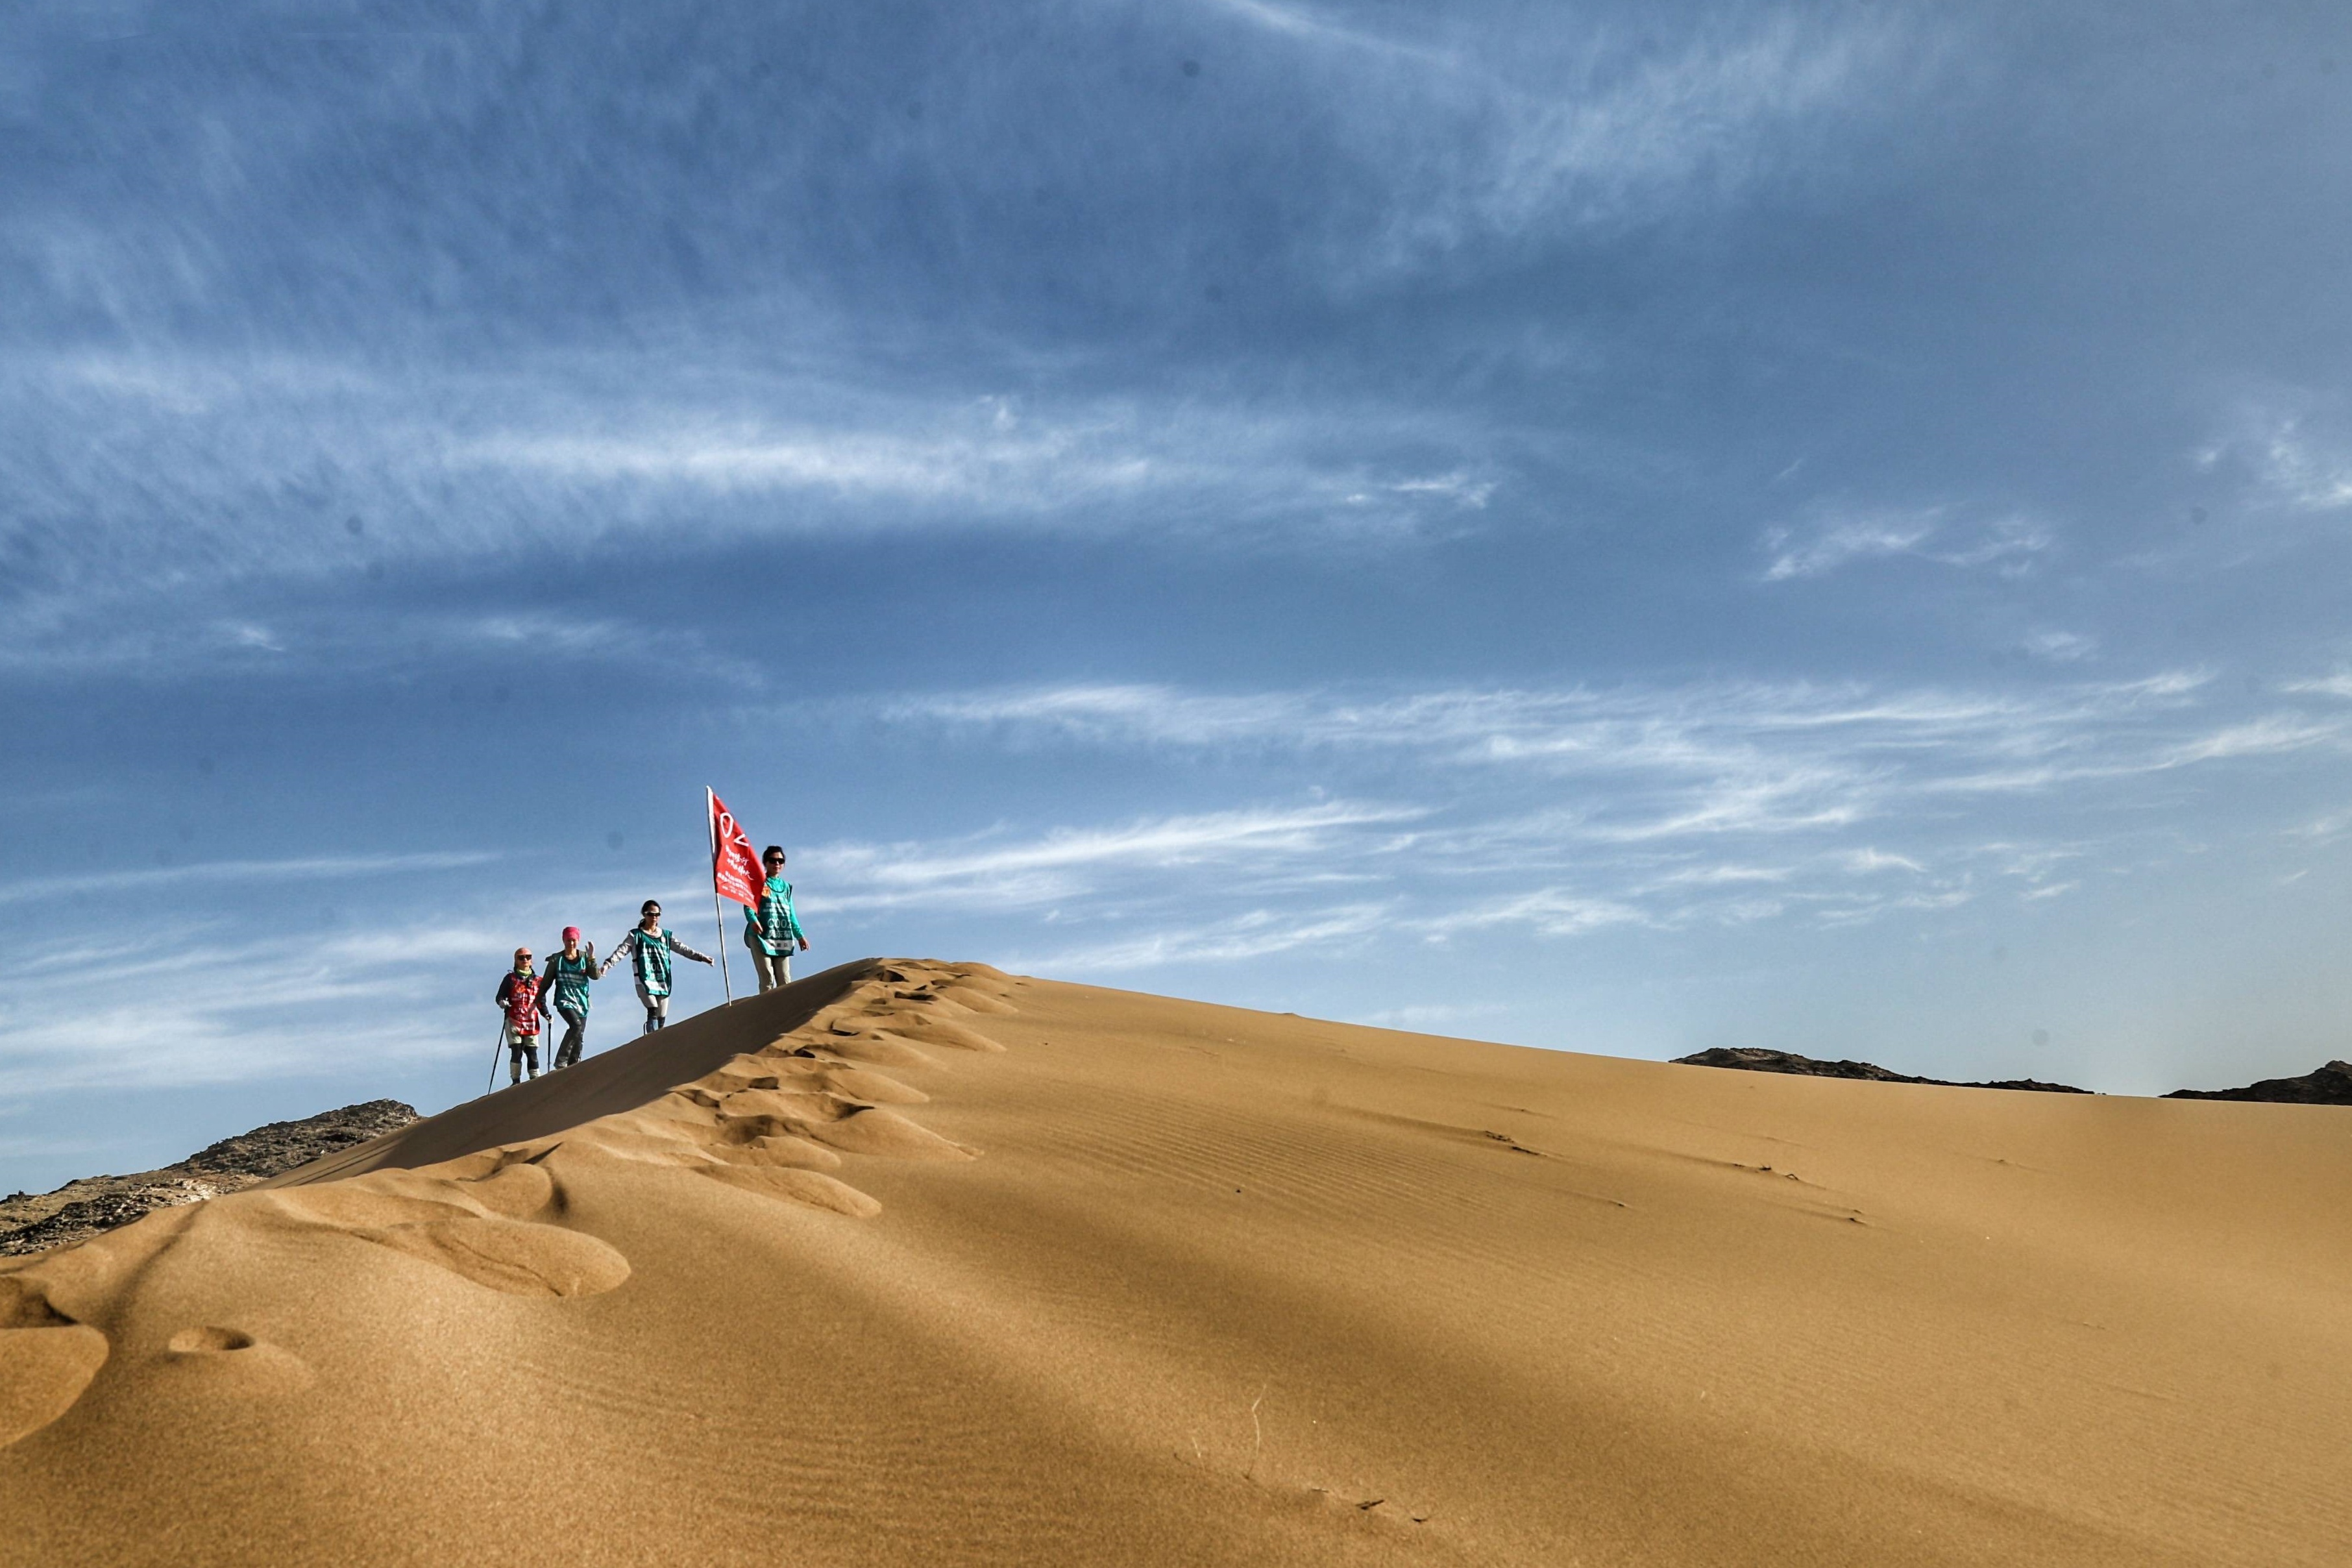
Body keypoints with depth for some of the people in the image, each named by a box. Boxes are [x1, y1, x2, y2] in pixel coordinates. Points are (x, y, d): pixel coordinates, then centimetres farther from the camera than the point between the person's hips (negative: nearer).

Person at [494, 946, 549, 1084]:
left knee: (532, 1053, -2)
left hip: (531, 1023, 2)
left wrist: (546, 1014, 0)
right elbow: (500, 996, 5)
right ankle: (516, 1081, -3)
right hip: (514, 1021, -2)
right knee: (517, 1051, -10)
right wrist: (502, 1002, -19)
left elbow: (542, 1003, 17)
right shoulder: (510, 978, 8)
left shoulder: (537, 981, 14)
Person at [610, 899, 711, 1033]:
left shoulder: (666, 936, 17)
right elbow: (621, 951, -4)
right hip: (645, 981, -4)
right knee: (653, 1011, -22)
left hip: (663, 981, 4)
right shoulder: (636, 936, 6)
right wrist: (608, 964, -21)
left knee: (662, 1017, 1)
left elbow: (683, 949, 15)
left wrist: (701, 957, 5)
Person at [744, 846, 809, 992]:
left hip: (783, 938, 5)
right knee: (767, 978, -10)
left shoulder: (786, 887, 20)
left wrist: (799, 935, 18)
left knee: (785, 980, 0)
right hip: (761, 936, -5)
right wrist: (753, 920, -27)